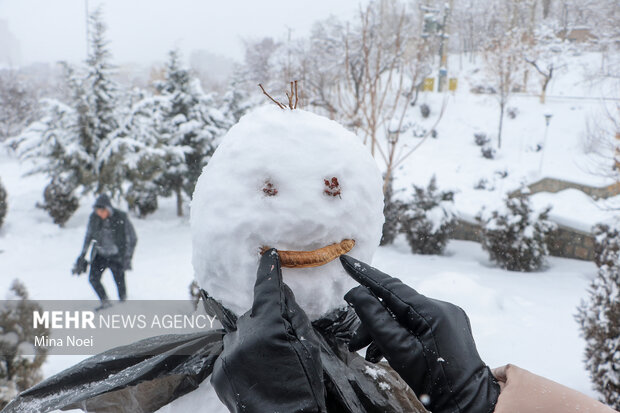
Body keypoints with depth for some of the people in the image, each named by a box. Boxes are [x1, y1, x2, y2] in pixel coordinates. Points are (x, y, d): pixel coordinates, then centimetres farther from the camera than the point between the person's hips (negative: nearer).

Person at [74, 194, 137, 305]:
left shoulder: (121, 218, -19)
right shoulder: (94, 218, -9)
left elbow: (132, 239, -10)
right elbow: (88, 236, 8)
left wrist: (128, 257, -14)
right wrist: (83, 254, 10)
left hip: (116, 257, -3)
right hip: (100, 255, 3)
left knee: (120, 283, 0)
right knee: (93, 278, -11)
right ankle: (105, 303, 9)